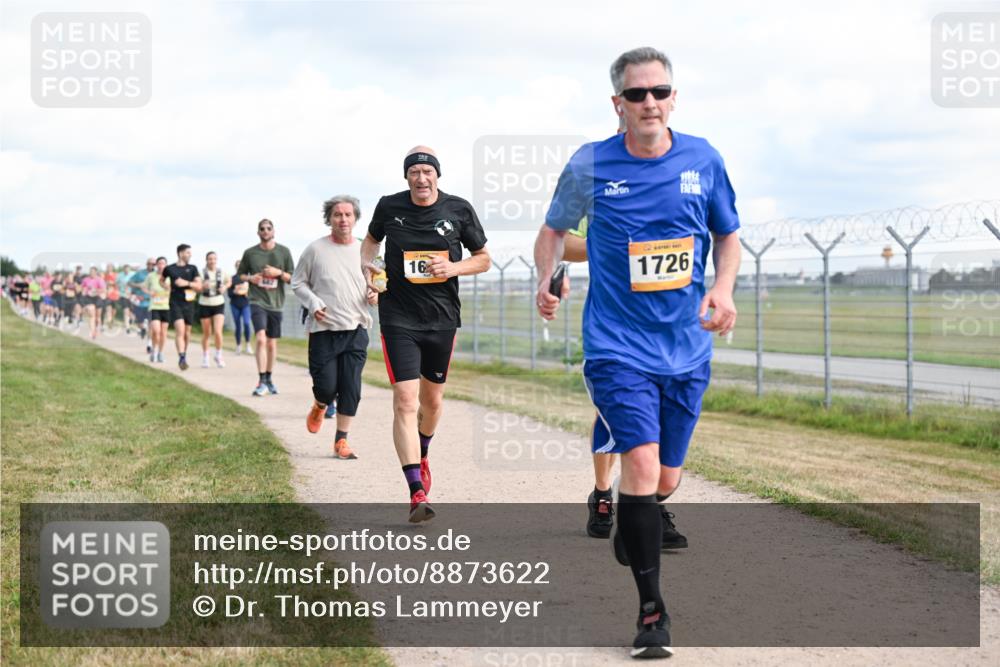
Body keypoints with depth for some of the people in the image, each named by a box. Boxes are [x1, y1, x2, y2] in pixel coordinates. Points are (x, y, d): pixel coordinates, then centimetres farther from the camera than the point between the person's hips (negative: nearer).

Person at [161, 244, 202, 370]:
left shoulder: (192, 268, 6)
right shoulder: (170, 269, 3)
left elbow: (199, 286, 0)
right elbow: (161, 280, 23)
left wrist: (187, 283, -15)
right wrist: (167, 287, 5)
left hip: (189, 303, 3)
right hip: (175, 303, -3)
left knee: (187, 332, 10)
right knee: (180, 329, -18)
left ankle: (184, 356, 28)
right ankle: (181, 358, -23)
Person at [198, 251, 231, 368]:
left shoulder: (222, 273, 0)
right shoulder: (202, 273, -7)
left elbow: (229, 282, 19)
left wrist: (224, 287, -2)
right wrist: (203, 286, -27)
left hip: (219, 305, 0)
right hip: (205, 305, 0)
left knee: (218, 332, -14)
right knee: (206, 333, 9)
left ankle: (218, 356, 6)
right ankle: (205, 357, 26)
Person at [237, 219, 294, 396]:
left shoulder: (284, 252, 4)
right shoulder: (250, 253, 3)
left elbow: (293, 278, 5)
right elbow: (240, 274, 14)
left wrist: (279, 273, -13)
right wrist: (250, 278, -7)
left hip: (275, 303, 2)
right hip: (257, 301, -2)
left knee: (272, 343, 12)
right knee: (261, 339, -19)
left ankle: (269, 378, 29)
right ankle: (262, 381, -20)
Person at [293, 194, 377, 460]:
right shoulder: (315, 249, -1)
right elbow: (298, 282, 7)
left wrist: (375, 294, -3)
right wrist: (313, 303, -10)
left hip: (356, 329, 2)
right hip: (323, 330, -2)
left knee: (351, 390, -1)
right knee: (326, 387, -5)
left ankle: (341, 440, 11)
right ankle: (319, 407, 32)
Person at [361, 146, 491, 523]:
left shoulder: (459, 210, -2)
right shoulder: (389, 207, -2)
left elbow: (483, 258, 7)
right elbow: (372, 238, 19)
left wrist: (452, 268, -12)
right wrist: (367, 264, -1)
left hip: (443, 318, 2)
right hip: (399, 318, -2)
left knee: (432, 400, 17)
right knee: (405, 401, -15)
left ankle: (421, 456, 49)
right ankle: (417, 492, -20)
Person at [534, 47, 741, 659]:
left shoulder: (703, 160, 0)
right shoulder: (590, 166, -5)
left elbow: (728, 234, 13)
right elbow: (555, 228, 11)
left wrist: (724, 288, -5)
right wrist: (547, 279, -7)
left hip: (687, 349, 3)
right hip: (618, 346, -3)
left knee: (664, 481, 11)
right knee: (641, 464, -18)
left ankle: (628, 529, 48)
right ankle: (652, 609, -7)